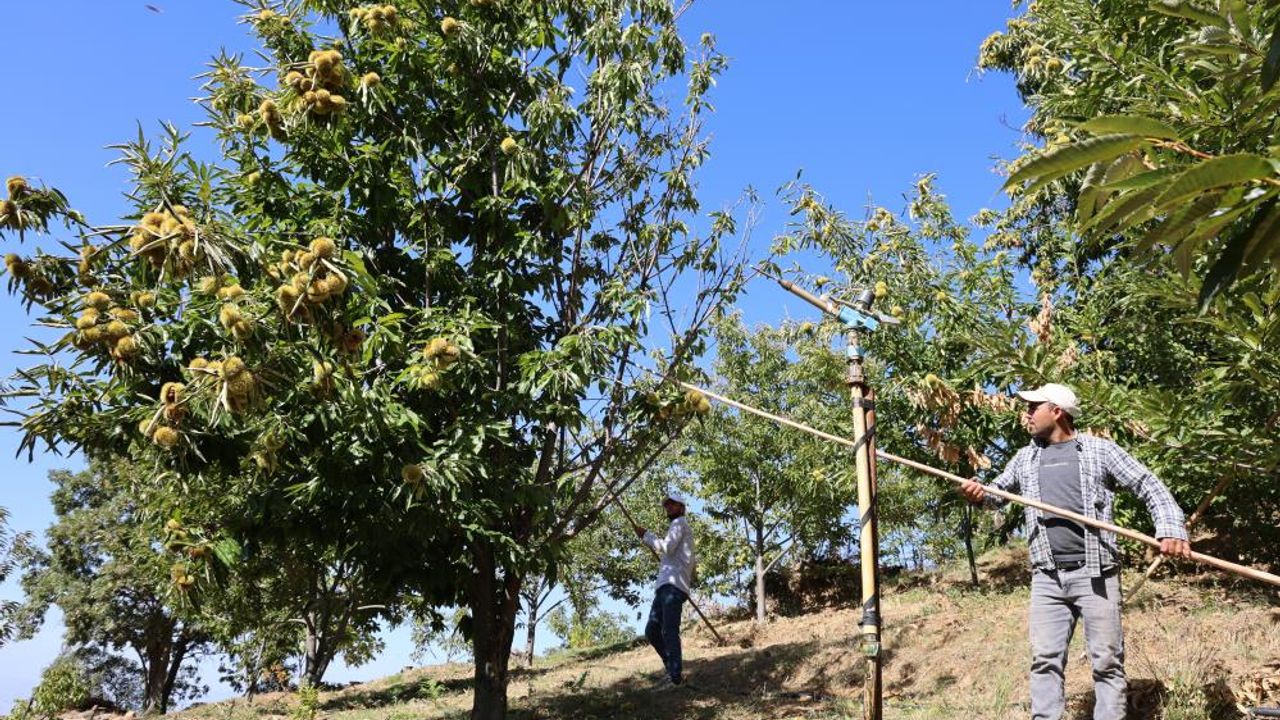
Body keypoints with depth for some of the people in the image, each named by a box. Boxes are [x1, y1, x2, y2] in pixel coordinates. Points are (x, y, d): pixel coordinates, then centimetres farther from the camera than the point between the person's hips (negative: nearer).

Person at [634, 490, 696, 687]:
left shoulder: (679, 523, 5)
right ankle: (673, 666, 8)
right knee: (651, 631, 3)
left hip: (673, 585, -10)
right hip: (665, 586, 10)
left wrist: (646, 536, -4)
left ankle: (676, 676, -23)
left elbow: (667, 547, -14)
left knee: (669, 632, -18)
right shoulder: (681, 528, 34)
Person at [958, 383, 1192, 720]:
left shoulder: (1100, 450, 3)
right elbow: (998, 492, 26)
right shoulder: (1026, 458, 15)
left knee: (1107, 661, 0)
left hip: (1095, 574, -4)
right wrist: (979, 494, 1)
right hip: (1047, 578, 4)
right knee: (1045, 659, 3)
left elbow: (1149, 487, 2)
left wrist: (1171, 528, -14)